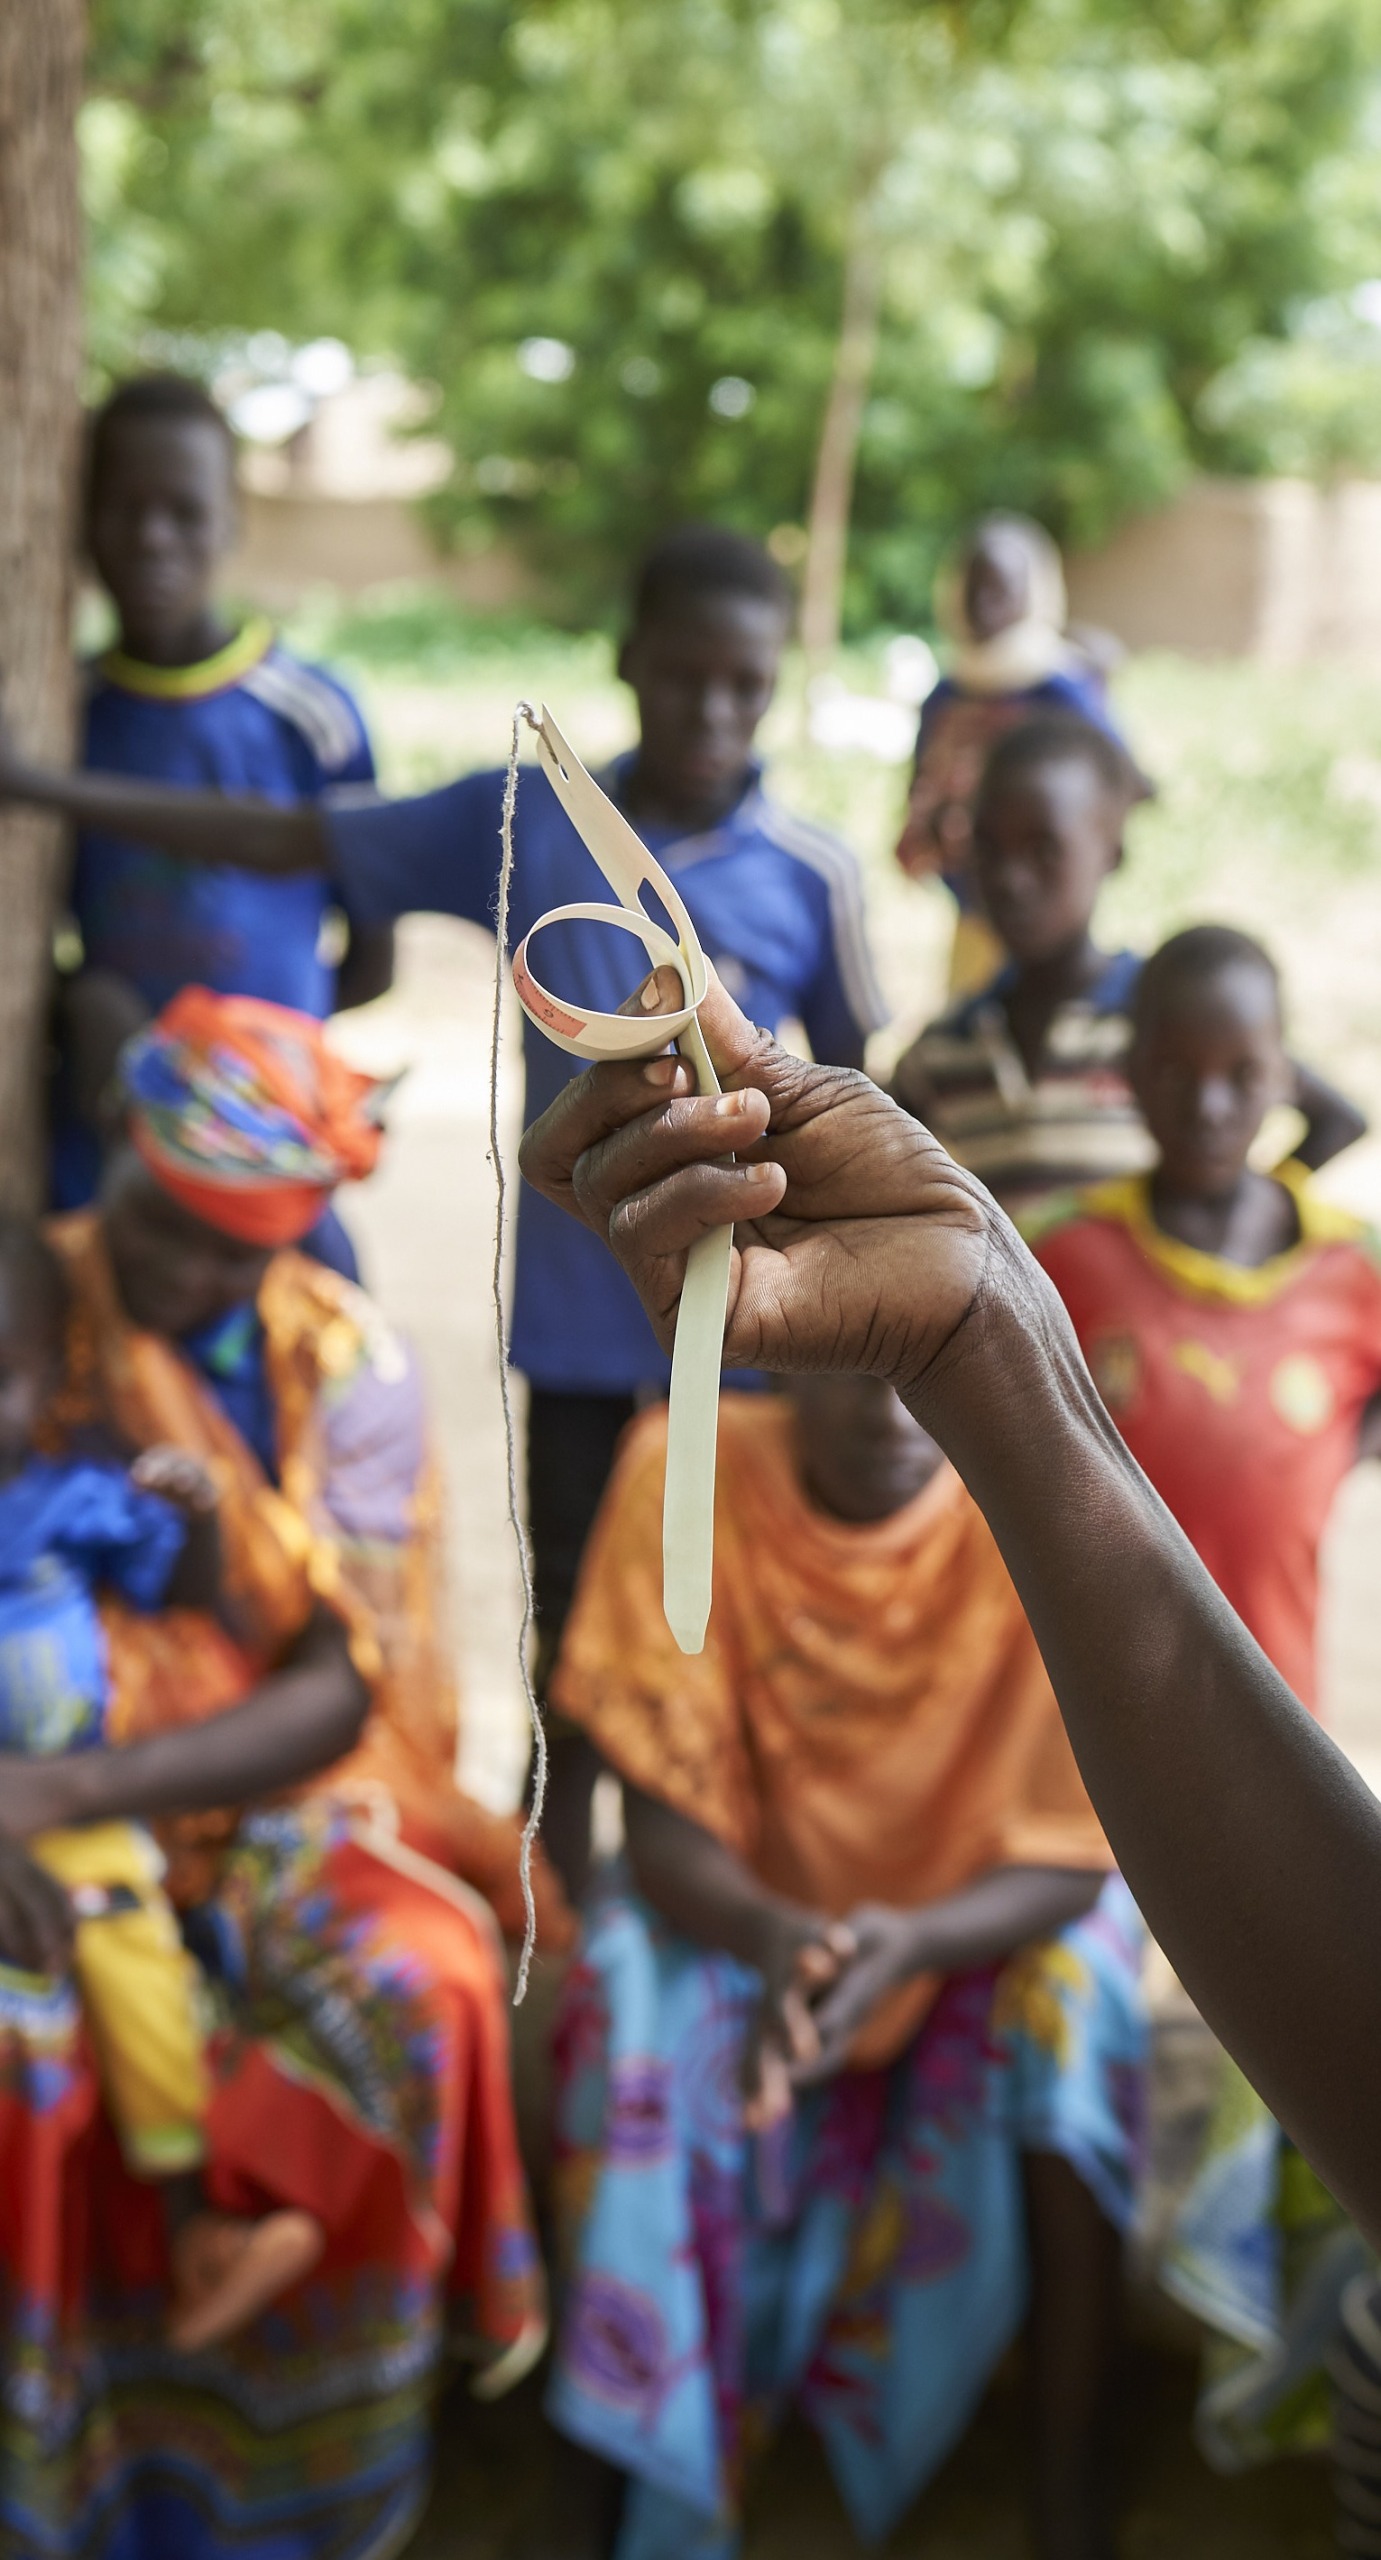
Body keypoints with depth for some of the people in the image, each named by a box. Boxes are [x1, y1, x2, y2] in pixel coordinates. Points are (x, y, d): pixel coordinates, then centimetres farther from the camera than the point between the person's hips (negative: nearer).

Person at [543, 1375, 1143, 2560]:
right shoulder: (684, 1474, -22)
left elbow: (1067, 1864, -19)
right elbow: (667, 1829, -20)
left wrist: (908, 1943, -40)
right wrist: (775, 1939, -42)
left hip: (977, 1918, 0)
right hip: (751, 1914, 1)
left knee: (1069, 2004, -30)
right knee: (635, 1993, -29)